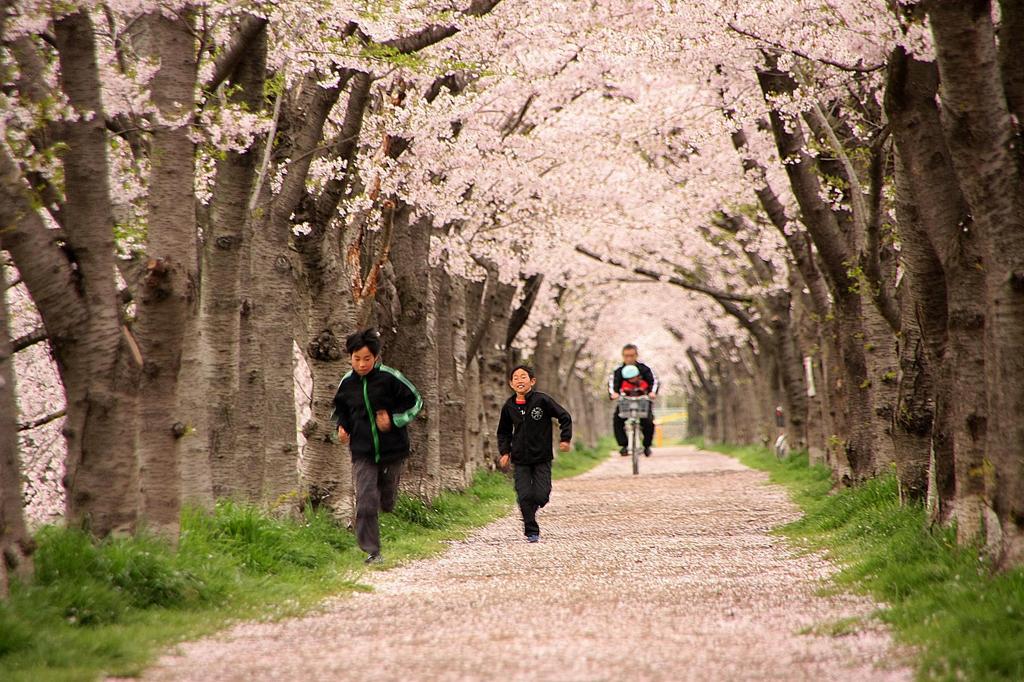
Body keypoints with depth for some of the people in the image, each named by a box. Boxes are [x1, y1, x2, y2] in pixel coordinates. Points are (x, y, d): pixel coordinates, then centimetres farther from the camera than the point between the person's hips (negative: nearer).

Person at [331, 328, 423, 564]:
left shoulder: (390, 378, -11)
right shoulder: (347, 383, 0)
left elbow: (415, 401, -1)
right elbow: (340, 409, 20)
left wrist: (393, 419, -13)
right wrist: (342, 427, 1)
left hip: (392, 450, -1)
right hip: (362, 454, 1)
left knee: (386, 503, 14)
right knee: (365, 504, -11)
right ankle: (372, 551, -4)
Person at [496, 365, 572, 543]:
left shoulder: (542, 400, -10)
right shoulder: (509, 407, 1)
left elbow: (565, 417, -1)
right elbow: (504, 432, 16)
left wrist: (565, 439, -7)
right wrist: (505, 451, 5)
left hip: (542, 457, -2)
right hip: (520, 460, 2)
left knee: (541, 496, -7)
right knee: (524, 497, -6)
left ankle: (531, 509, 26)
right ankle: (531, 532, 6)